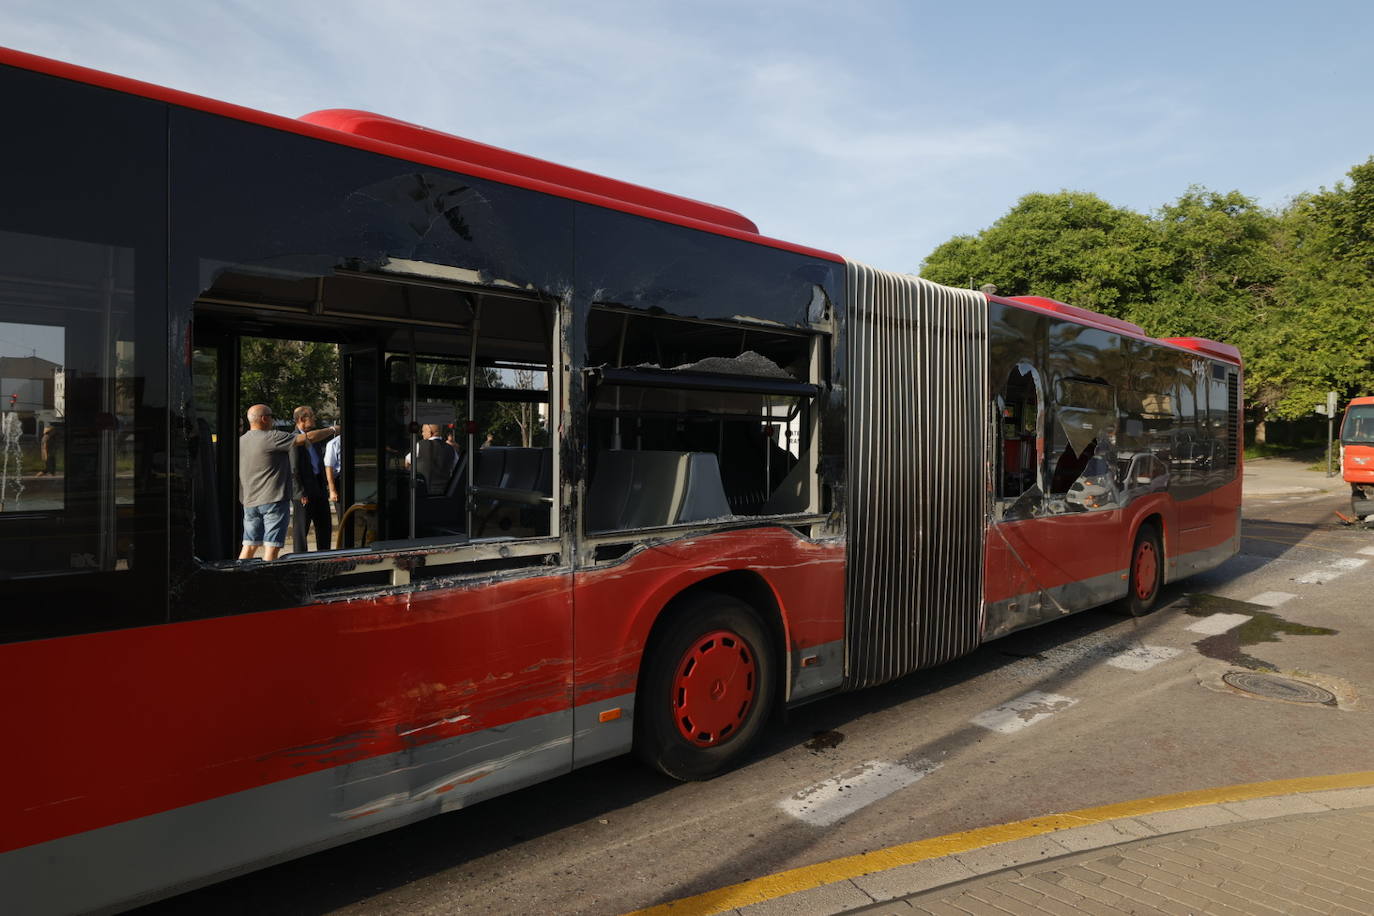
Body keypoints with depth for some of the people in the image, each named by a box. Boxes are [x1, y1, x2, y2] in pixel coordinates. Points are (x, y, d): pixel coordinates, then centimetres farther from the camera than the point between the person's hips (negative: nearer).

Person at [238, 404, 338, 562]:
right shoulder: (272, 437, -12)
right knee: (272, 547, -5)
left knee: (249, 546, 13)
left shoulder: (240, 441, 11)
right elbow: (308, 437, -12)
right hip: (274, 501, -7)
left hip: (249, 502, 8)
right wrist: (333, 430, -1)